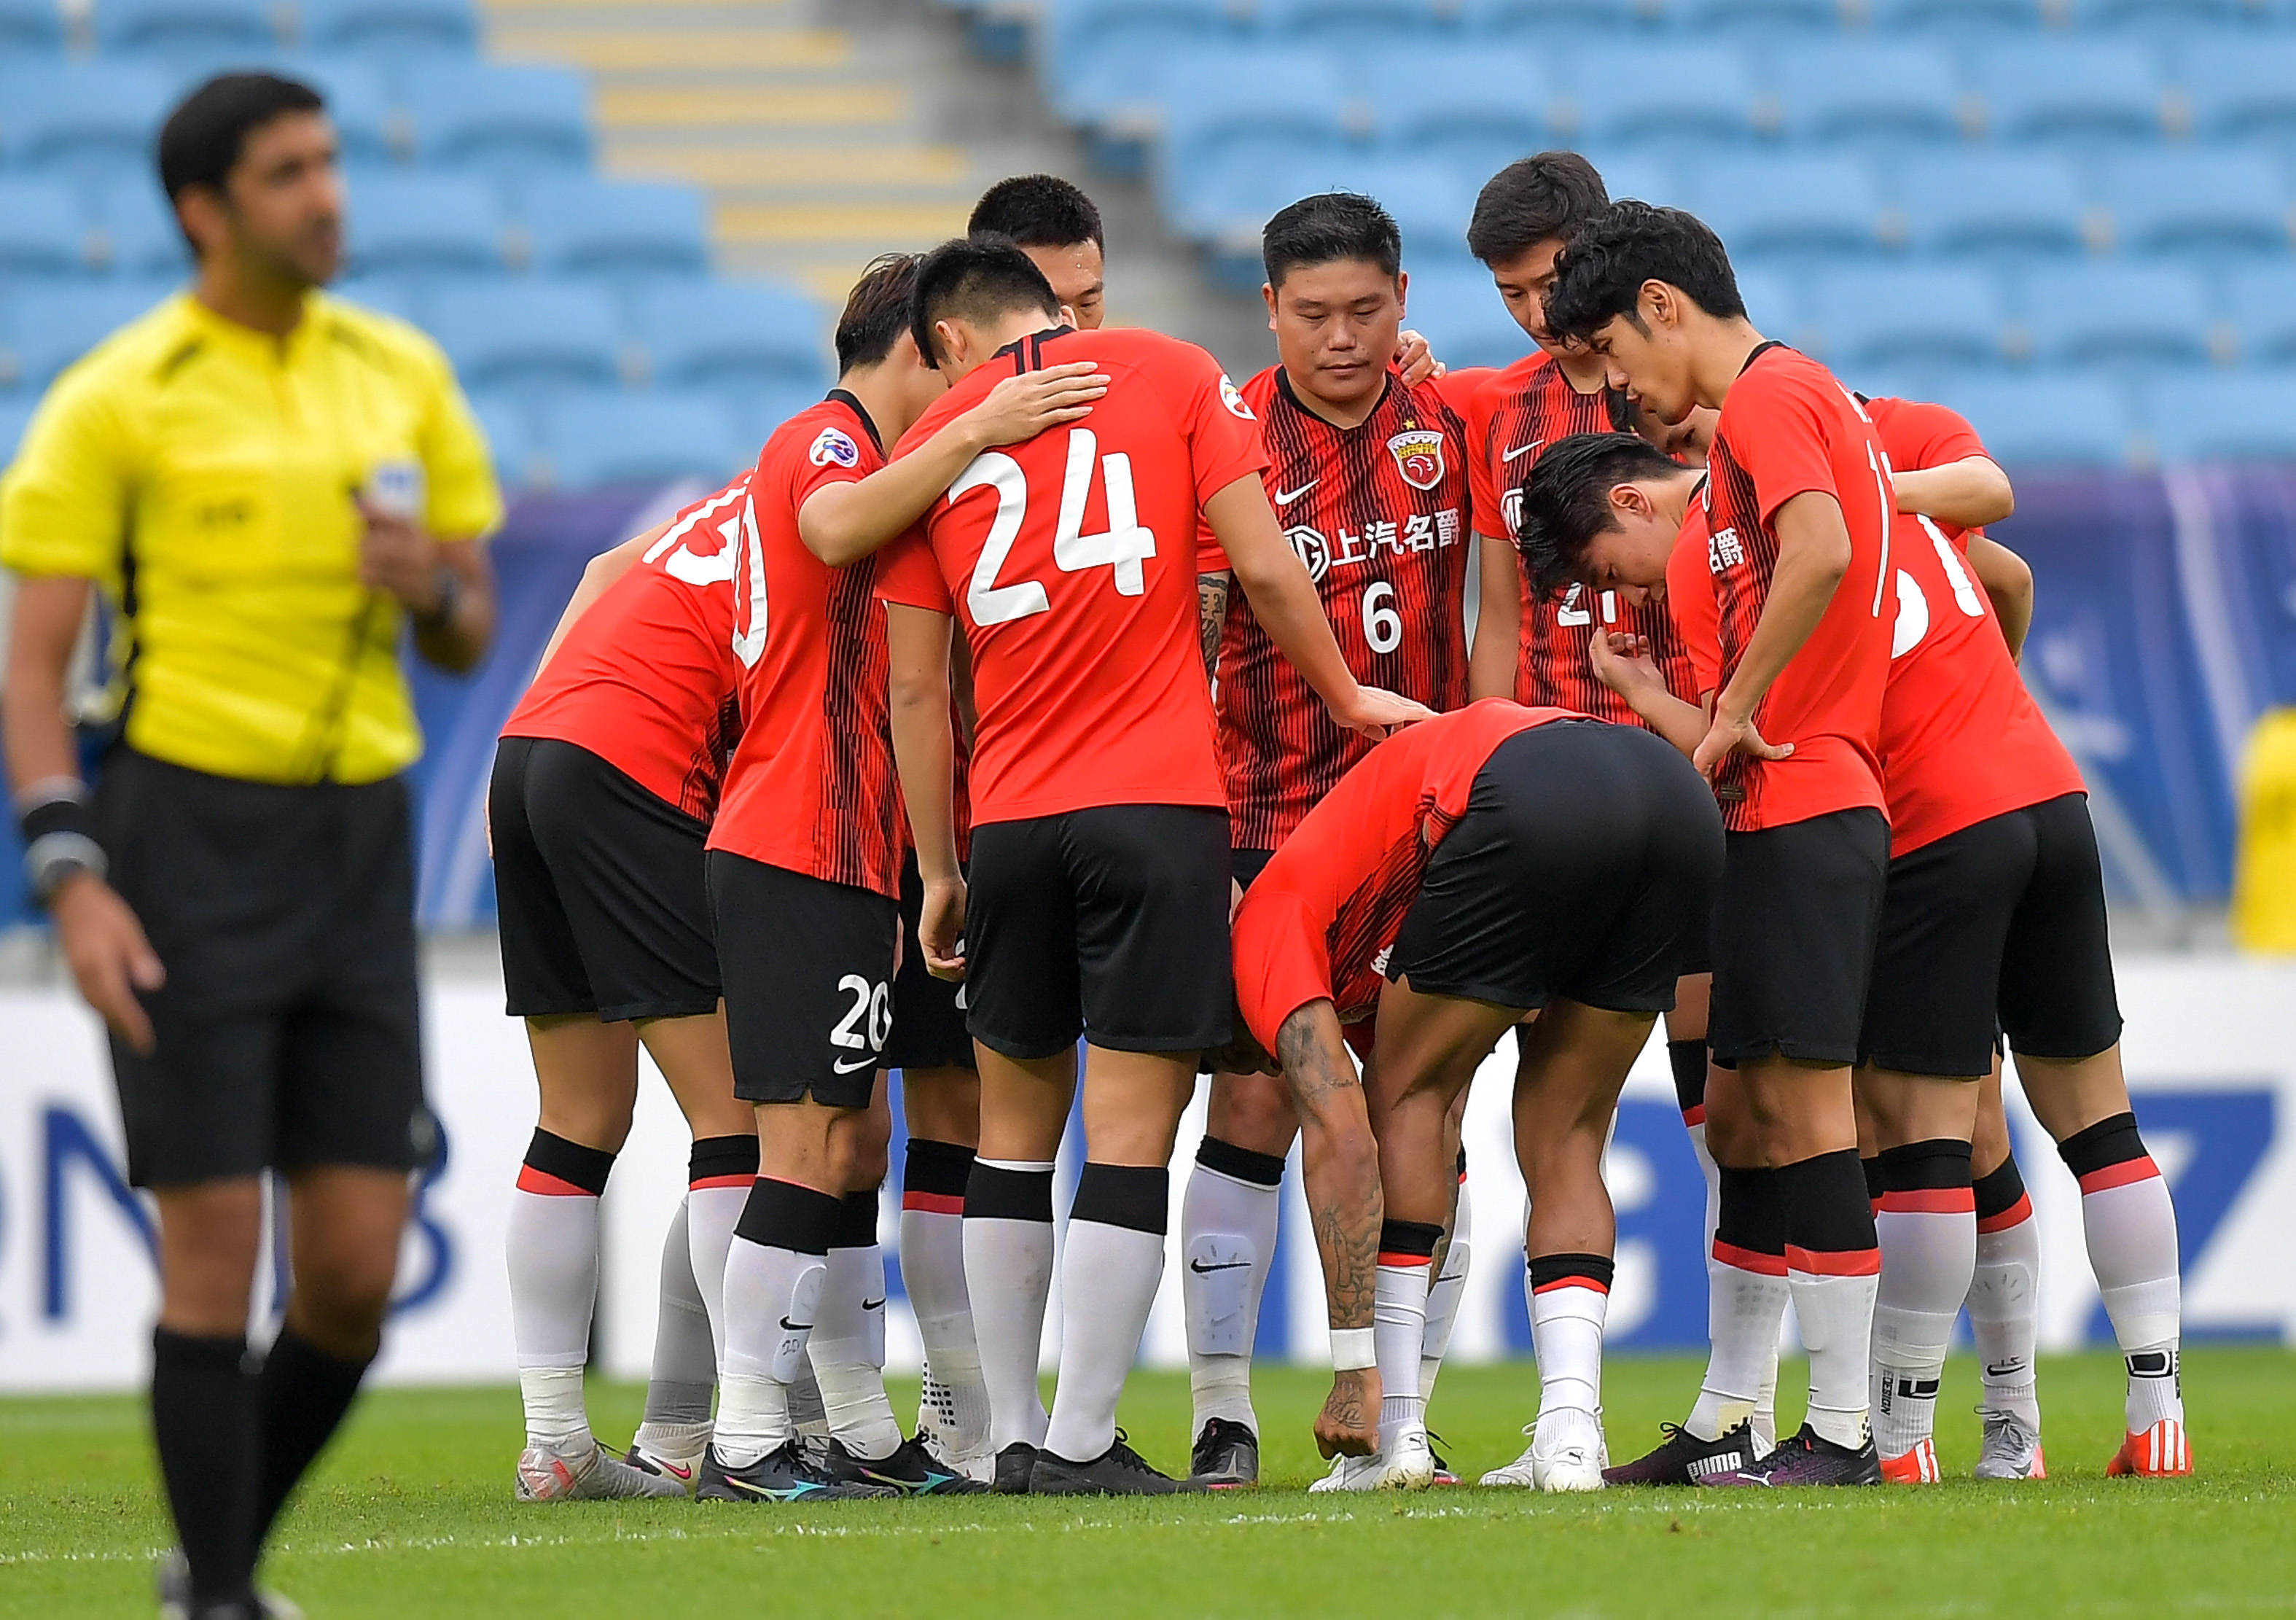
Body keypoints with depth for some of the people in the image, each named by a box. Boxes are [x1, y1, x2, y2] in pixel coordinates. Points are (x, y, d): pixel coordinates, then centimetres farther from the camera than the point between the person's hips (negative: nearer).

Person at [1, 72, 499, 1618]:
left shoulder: (403, 374, 9)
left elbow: (470, 636, 15)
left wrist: (433, 588, -9)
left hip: (358, 839, 4)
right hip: (187, 827, -4)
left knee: (356, 1273, 1)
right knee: (216, 1244, -6)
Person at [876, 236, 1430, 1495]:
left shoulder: (935, 439, 9)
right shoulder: (1170, 375, 4)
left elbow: (918, 688, 10)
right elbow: (1262, 565, -1)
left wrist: (937, 871, 17)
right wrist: (1345, 697, 15)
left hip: (1012, 820, 3)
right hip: (1159, 802, -3)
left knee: (1015, 1128, 15)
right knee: (1131, 1132, -3)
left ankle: (1014, 1436, 16)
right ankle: (1080, 1444, -7)